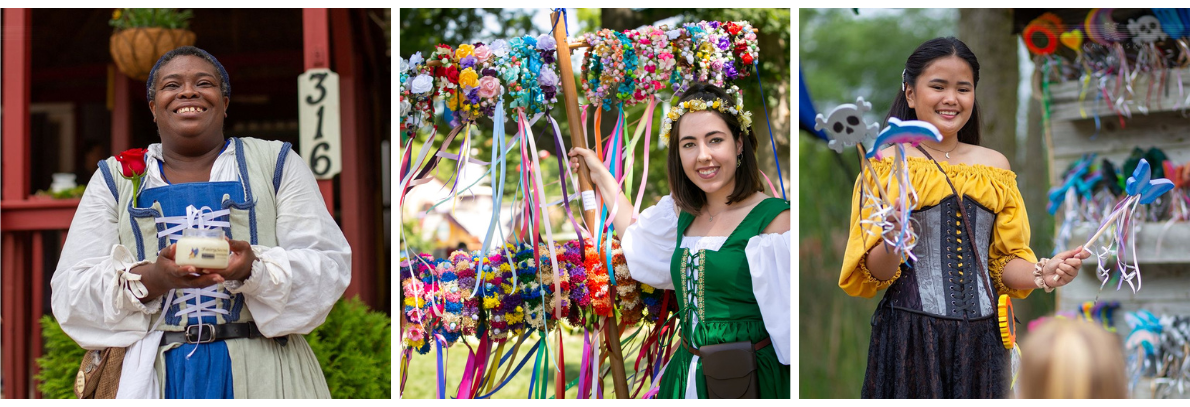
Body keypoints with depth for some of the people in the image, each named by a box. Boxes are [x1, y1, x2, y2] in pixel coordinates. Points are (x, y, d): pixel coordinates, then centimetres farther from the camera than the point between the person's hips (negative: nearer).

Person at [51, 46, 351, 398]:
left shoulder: (276, 162, 9)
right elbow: (71, 293, 1)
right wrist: (153, 278, -18)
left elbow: (329, 265, -1)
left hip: (261, 377, 0)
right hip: (151, 376, 0)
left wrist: (255, 269, -21)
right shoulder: (115, 178, 11)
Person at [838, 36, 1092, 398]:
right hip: (910, 338, -3)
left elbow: (1005, 261, 12)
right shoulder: (887, 164, 0)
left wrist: (1041, 274, -8)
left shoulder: (994, 165, 11)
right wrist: (893, 237, -24)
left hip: (980, 339, 3)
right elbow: (872, 275, -4)